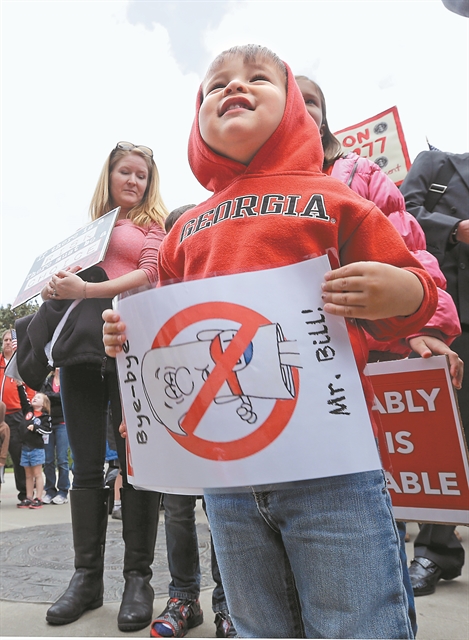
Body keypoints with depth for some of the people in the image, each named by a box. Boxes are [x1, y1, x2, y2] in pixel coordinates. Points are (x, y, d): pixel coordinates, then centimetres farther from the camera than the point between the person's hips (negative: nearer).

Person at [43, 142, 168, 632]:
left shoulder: (153, 223, 12)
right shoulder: (89, 227, 24)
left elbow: (149, 275, -5)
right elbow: (72, 277, 25)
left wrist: (85, 290, -14)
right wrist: (56, 289, 2)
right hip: (81, 342, 5)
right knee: (86, 466, 6)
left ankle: (138, 578, 8)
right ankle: (87, 575, 17)